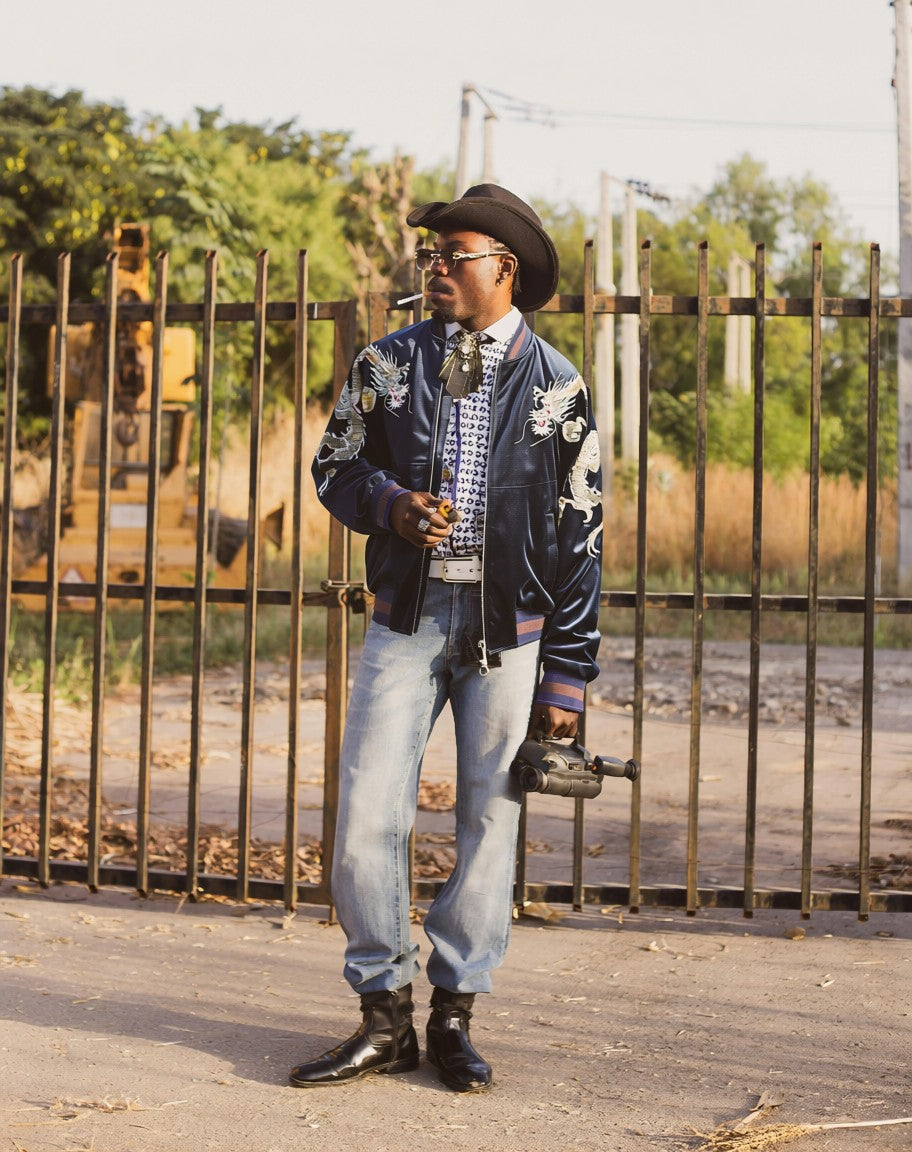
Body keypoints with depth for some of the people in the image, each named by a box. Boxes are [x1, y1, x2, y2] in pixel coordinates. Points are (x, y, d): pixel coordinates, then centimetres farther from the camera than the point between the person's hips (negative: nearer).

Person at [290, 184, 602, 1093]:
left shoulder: (555, 387, 1)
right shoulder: (387, 365, 7)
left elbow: (578, 536, 2)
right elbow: (334, 466, 15)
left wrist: (567, 677, -2)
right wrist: (392, 506, -9)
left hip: (509, 626, -1)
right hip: (407, 615, 1)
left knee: (489, 820, 3)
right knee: (366, 814, -5)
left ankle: (453, 1016, 17)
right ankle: (384, 1017, 9)